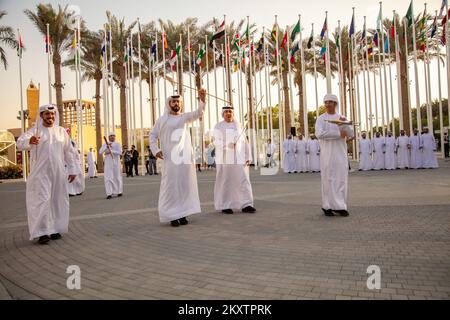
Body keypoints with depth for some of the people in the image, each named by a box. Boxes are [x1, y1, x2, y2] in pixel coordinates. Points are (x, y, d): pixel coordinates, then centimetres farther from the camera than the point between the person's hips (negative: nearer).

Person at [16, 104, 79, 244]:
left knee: (57, 200, 5)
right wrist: (29, 140, -40)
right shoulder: (35, 130, 0)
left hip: (58, 172, 3)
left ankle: (54, 229, 15)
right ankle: (42, 232, -6)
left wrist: (72, 169, 8)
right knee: (42, 200, -9)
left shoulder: (61, 131, 10)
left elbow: (68, 152, 12)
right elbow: (20, 142, -17)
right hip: (40, 172, -3)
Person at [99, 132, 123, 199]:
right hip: (108, 163, 1)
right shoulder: (105, 144, 12)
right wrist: (106, 147, -15)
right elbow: (100, 152, -1)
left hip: (116, 162, 0)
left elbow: (120, 152, -10)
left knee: (117, 177, 7)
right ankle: (109, 193, -12)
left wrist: (110, 151, -19)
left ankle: (119, 191, 20)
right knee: (108, 177, -9)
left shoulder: (117, 144, 6)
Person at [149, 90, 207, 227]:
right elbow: (153, 135, 10)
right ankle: (172, 216, 1)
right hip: (170, 158, -2)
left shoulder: (185, 117, 9)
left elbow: (199, 113, -8)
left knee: (185, 185, 2)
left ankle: (182, 214, 10)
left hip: (185, 156, 2)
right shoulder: (162, 119, 6)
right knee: (171, 186, -4)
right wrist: (155, 150, -5)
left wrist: (202, 99, -26)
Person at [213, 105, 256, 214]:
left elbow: (245, 142, 8)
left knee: (243, 180, -4)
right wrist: (227, 144, -28)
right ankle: (225, 206, 6)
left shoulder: (239, 126, 11)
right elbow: (217, 141, -9)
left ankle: (245, 205, -1)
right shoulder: (218, 126, 4)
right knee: (225, 181, -1)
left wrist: (248, 157, -2)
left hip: (238, 158, 2)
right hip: (224, 158, -2)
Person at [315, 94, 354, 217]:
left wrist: (344, 124, -14)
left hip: (340, 153, 4)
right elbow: (319, 134, -15)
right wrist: (338, 134, -14)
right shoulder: (321, 118, 2)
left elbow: (351, 134, 5)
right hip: (327, 153, -3)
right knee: (328, 179, -5)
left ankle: (339, 206, 8)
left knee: (341, 178, 1)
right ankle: (328, 206, -1)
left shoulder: (342, 118, 14)